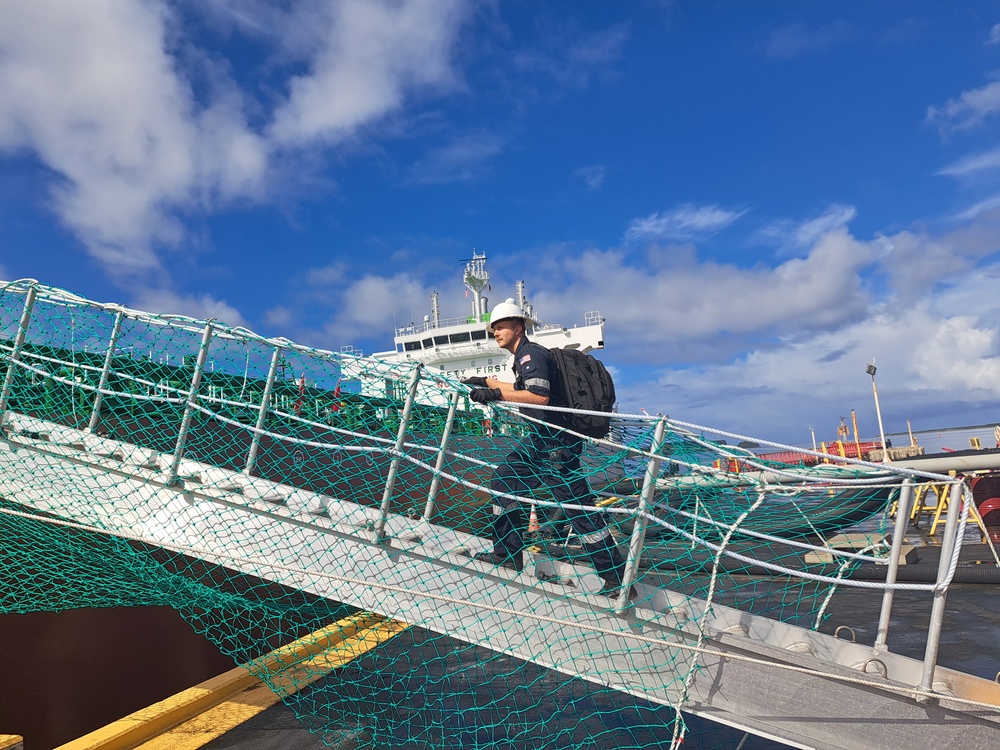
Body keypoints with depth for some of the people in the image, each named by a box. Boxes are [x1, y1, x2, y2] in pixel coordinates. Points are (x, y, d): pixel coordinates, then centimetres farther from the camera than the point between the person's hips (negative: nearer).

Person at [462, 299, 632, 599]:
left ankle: (617, 579, 1)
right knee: (504, 480, 15)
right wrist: (486, 382, 38)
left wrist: (495, 394, -26)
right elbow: (521, 390, 36)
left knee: (579, 507, -8)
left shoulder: (531, 353, -13)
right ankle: (507, 554, 24)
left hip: (557, 441, -11)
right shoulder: (524, 356, 17)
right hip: (542, 439, 11)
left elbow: (540, 396, -28)